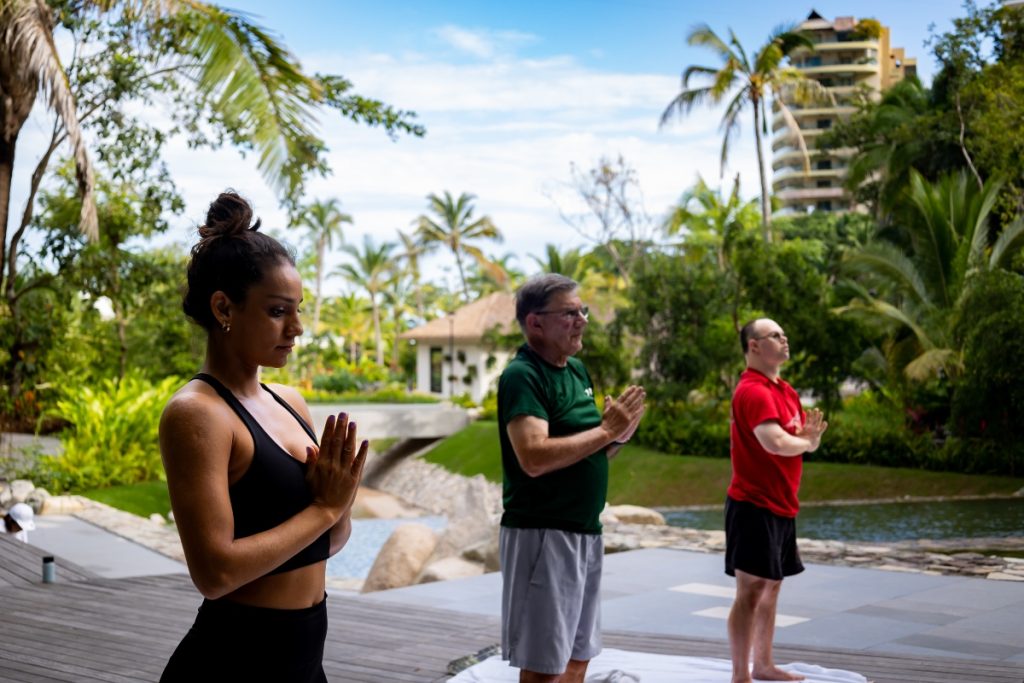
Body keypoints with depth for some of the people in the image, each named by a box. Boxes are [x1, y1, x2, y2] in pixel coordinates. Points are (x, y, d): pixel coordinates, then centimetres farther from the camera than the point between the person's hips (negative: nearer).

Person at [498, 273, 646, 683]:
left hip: (586, 532, 9)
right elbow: (534, 458, -27)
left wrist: (619, 436, -1)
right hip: (542, 534, -9)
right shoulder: (521, 376, -14)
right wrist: (606, 430, -20)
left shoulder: (577, 370, 13)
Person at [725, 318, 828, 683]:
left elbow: (807, 441, 17)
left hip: (780, 506, 10)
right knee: (751, 590, -6)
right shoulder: (753, 391, -17)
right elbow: (777, 443, -30)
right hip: (755, 506, -10)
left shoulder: (786, 391, 14)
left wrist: (811, 433, -7)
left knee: (771, 587, 16)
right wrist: (806, 441, -9)